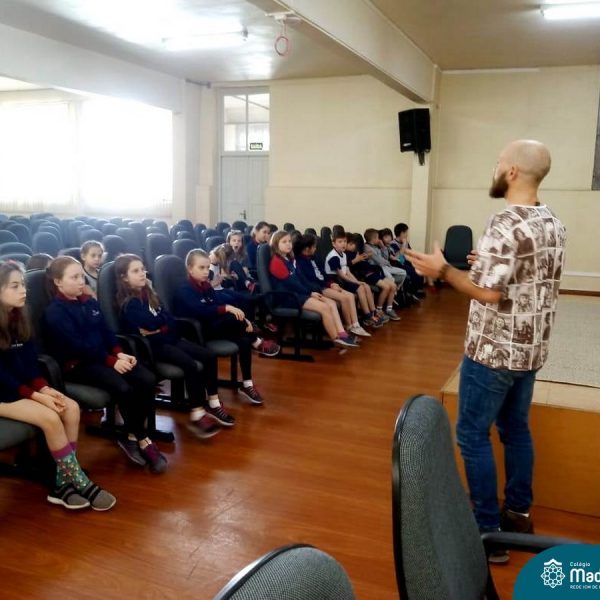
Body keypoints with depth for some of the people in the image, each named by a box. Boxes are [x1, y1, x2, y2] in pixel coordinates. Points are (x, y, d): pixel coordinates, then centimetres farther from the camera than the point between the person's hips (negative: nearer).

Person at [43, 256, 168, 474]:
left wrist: (120, 353, -8)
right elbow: (76, 345, -17)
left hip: (104, 356, 7)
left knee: (148, 380, -16)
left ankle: (132, 437, -4)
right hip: (78, 365, -7)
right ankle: (143, 440, -12)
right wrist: (112, 361, -21)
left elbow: (106, 331, 12)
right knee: (123, 388, -31)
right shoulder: (54, 312, -8)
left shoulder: (90, 302, 15)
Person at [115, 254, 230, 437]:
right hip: (152, 345, -8)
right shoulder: (128, 303, -10)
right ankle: (196, 415, -21)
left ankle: (213, 404, 4)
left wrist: (157, 328, -10)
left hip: (168, 338, 8)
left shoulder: (148, 293, 17)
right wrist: (163, 326, -3)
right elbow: (150, 323, -23)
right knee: (191, 365, -28)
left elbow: (169, 319, 9)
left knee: (209, 356, -4)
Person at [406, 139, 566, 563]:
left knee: (473, 435, 3)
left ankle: (489, 531, 10)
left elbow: (490, 293, -24)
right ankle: (519, 513, 32)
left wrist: (444, 270, -14)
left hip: (494, 350, -9)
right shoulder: (553, 223, 7)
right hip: (531, 348, 9)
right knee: (516, 429, 19)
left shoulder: (505, 224, -22)